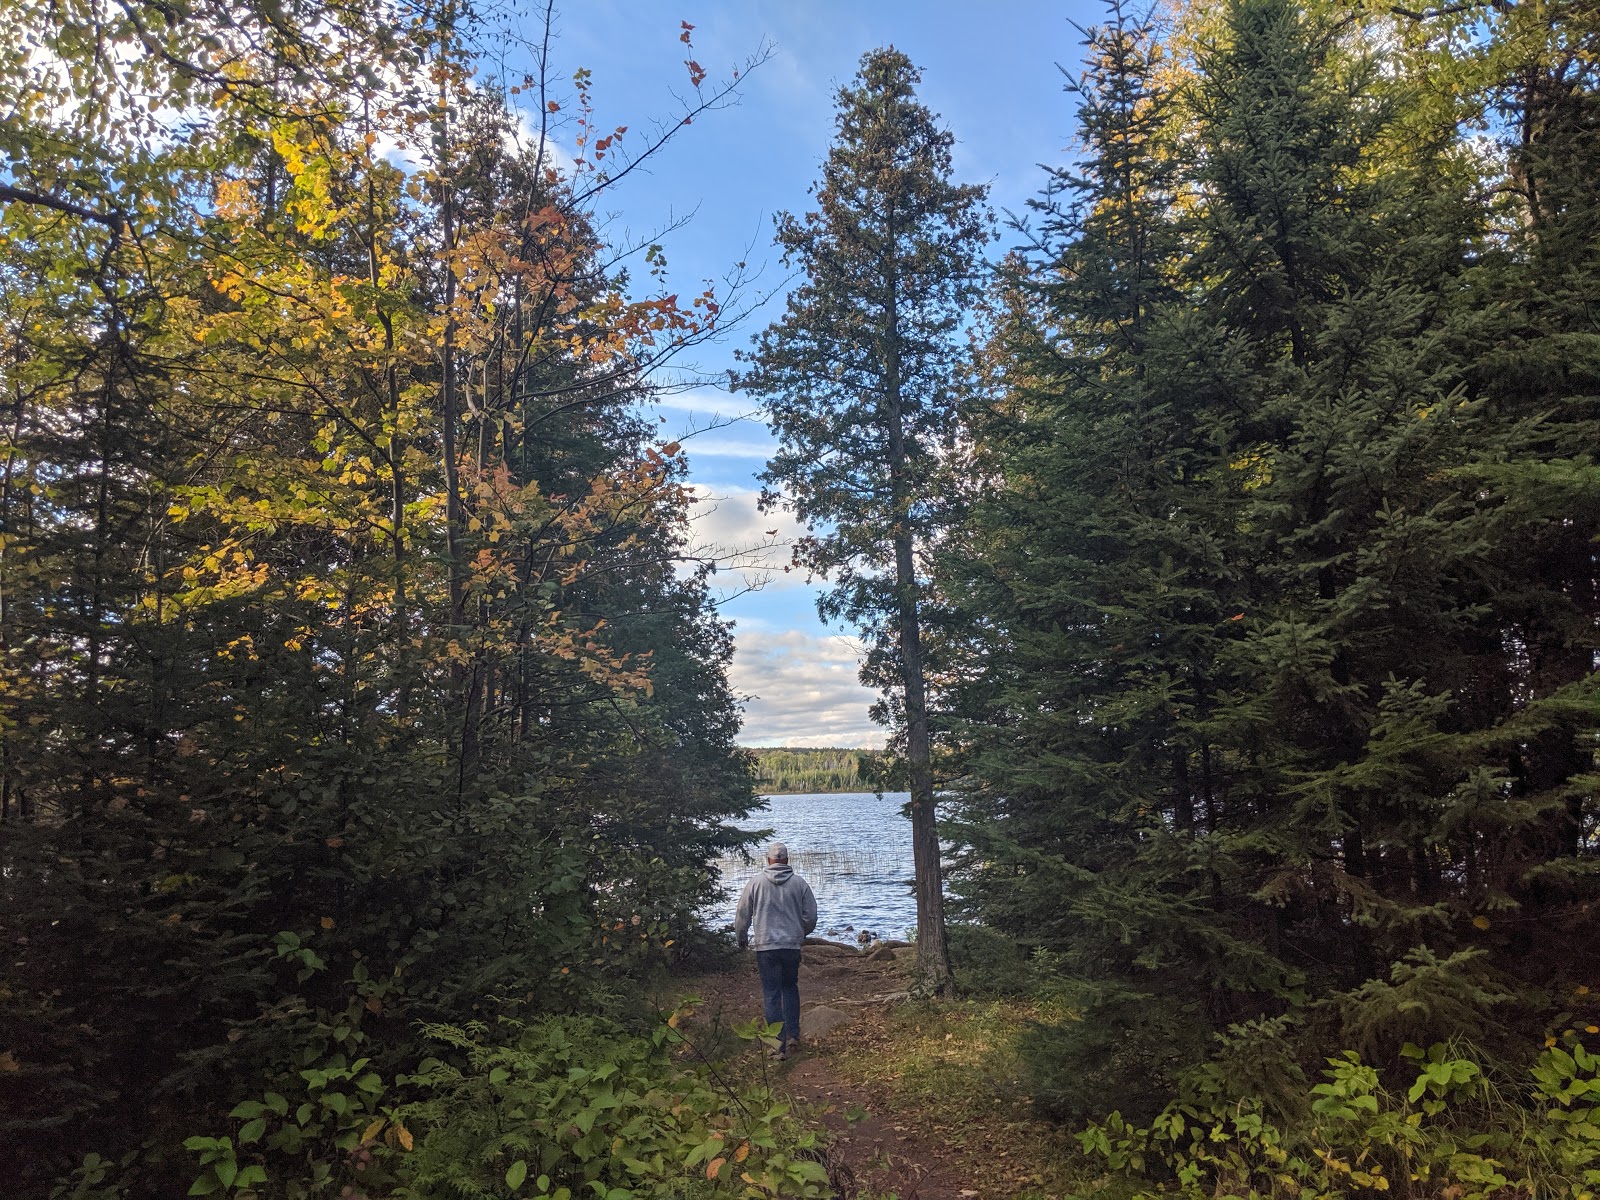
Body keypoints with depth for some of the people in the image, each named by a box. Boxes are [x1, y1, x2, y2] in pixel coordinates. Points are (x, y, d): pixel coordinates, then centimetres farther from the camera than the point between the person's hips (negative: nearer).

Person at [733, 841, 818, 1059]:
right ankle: (793, 1034, 17)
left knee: (771, 994, 4)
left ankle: (779, 1045, 2)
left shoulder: (756, 882, -3)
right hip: (792, 946, 2)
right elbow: (811, 917, 5)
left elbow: (742, 915, 3)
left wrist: (742, 937, 22)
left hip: (766, 946, -2)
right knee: (790, 987, 22)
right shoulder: (800, 883, -1)